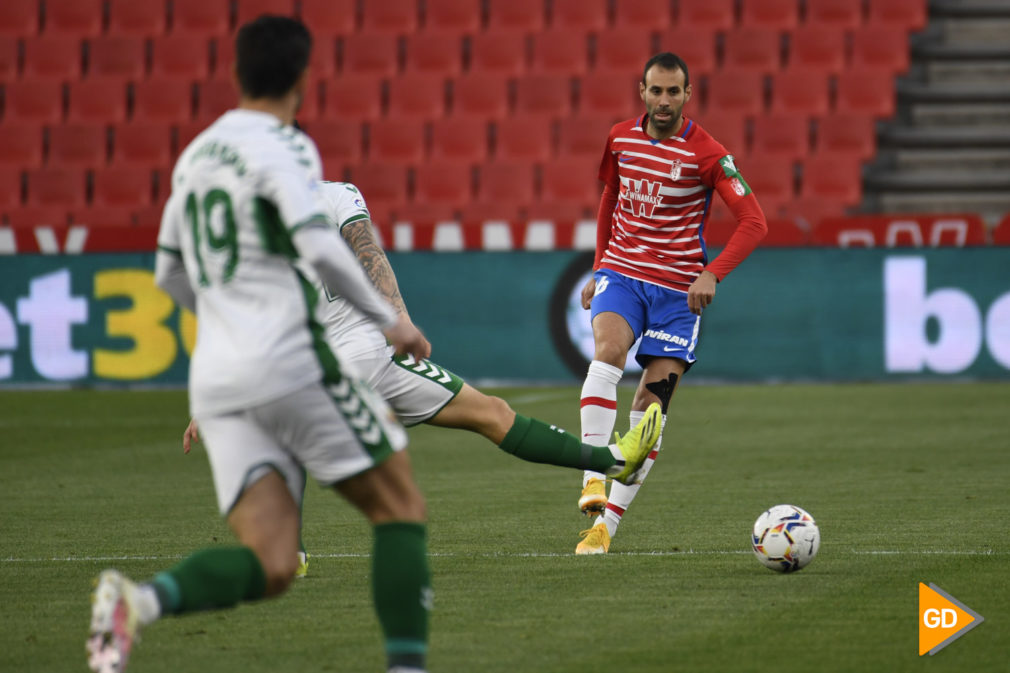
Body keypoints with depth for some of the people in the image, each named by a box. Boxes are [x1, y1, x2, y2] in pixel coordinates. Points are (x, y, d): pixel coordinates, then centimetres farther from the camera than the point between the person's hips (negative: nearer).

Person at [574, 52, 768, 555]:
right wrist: (598, 269, 18)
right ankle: (593, 480, -34)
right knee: (609, 349, -28)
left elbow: (754, 222, -12)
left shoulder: (706, 154, -10)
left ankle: (607, 521, -1)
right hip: (621, 271, 2)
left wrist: (712, 274, -22)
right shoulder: (620, 138, 4)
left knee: (652, 402, -5)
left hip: (678, 285, -2)